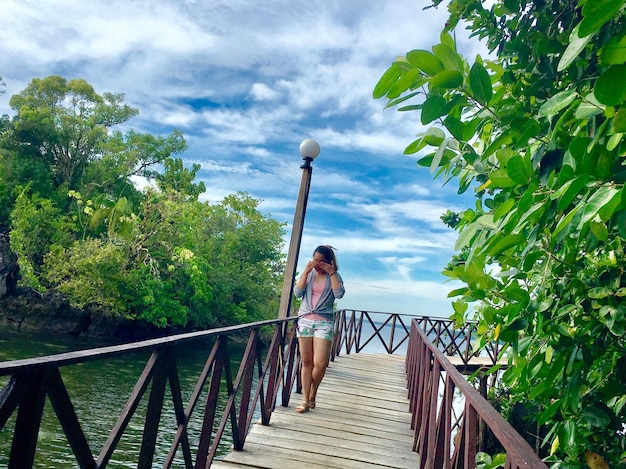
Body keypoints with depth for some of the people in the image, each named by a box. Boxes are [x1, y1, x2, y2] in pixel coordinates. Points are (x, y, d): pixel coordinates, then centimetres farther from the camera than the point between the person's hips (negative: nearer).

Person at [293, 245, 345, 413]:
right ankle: (305, 400, 12)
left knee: (320, 364, -10)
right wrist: (306, 271, -7)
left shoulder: (334, 276, 5)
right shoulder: (308, 274, 10)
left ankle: (312, 394, 16)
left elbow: (339, 294, -13)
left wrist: (331, 272, -12)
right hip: (305, 320, 2)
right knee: (306, 362, 4)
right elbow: (297, 293, -3)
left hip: (324, 322, -2)